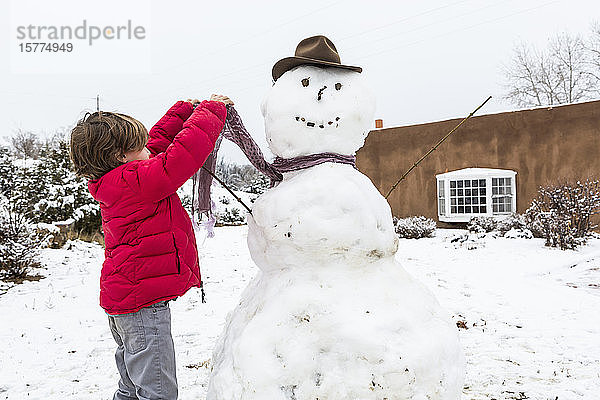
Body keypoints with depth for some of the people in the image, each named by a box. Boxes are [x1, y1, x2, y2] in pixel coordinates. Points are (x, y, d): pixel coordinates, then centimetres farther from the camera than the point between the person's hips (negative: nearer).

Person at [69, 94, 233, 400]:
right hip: (141, 302, -11)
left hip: (123, 298, 11)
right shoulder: (135, 181, -21)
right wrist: (211, 109, -14)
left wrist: (186, 110, 20)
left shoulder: (115, 182, 9)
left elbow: (160, 140, 22)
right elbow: (183, 154, -28)